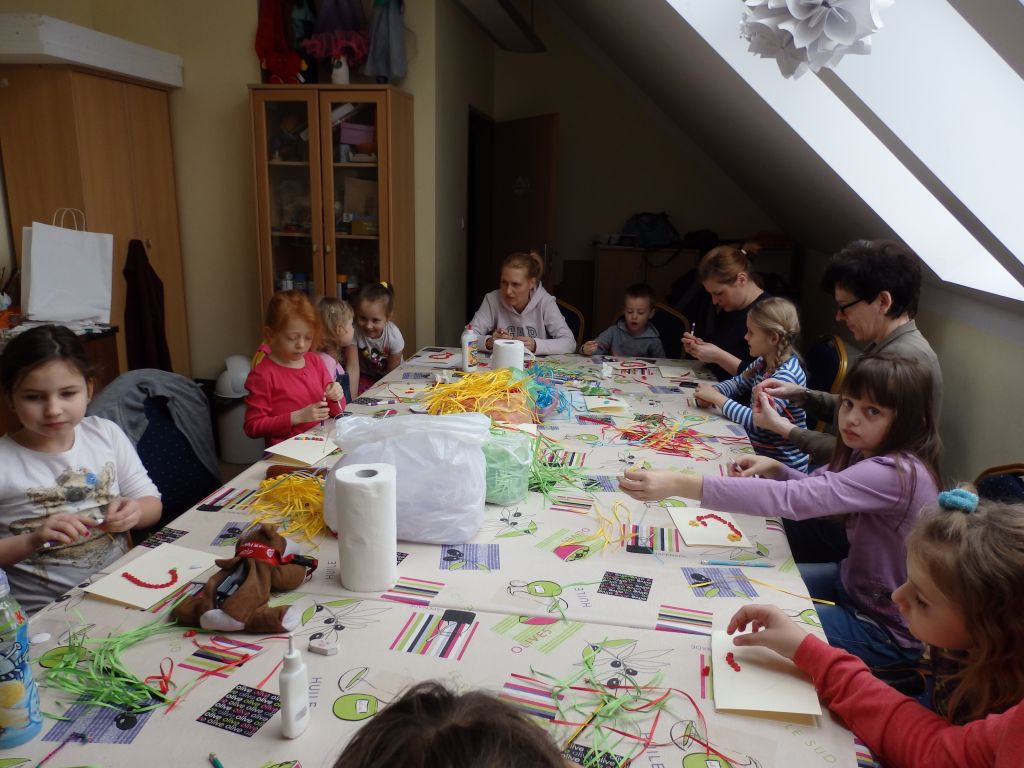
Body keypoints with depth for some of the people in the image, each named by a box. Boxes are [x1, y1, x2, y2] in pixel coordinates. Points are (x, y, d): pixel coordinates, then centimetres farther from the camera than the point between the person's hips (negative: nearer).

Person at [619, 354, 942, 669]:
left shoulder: (896, 473, -33)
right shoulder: (869, 453, -4)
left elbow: (790, 498, -43)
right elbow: (814, 489, 9)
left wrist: (680, 485, -49)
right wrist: (774, 469, -14)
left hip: (888, 627, -8)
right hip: (857, 580, 8)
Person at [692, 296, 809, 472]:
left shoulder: (786, 375, -23)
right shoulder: (764, 362, 3)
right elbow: (738, 383, 17)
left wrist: (716, 397, -21)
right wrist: (712, 391, -5)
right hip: (758, 450, 7)